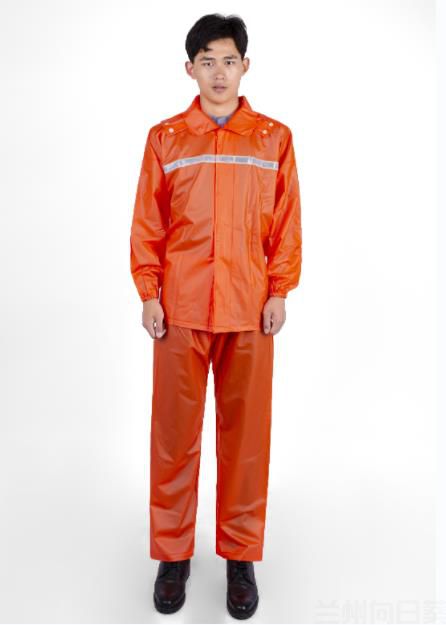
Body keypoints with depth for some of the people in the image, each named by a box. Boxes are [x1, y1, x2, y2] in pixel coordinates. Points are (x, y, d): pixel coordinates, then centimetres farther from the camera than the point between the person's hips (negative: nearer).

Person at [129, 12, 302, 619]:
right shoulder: (165, 138, 7)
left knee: (246, 433, 6)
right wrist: (149, 293, -1)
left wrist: (280, 292, -1)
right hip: (180, 309, 0)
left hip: (249, 310, 0)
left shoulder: (274, 138, 7)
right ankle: (172, 553, 24)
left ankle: (241, 556, 24)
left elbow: (287, 223, 6)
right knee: (175, 433, 6)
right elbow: (147, 224, 5)